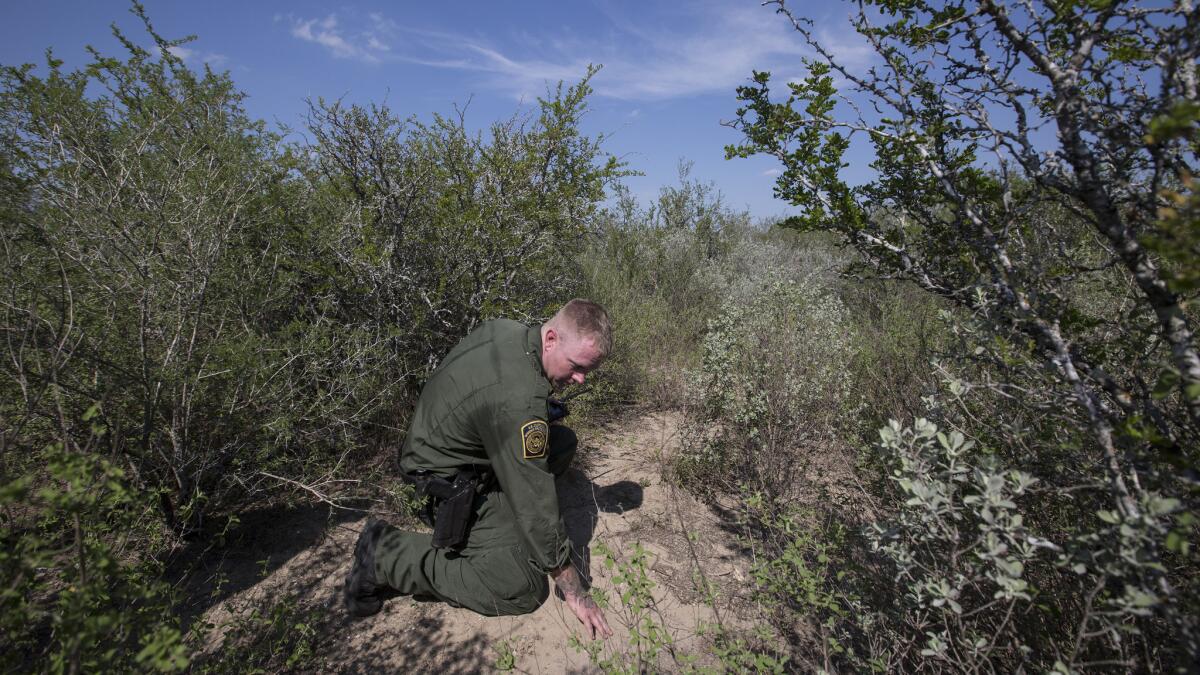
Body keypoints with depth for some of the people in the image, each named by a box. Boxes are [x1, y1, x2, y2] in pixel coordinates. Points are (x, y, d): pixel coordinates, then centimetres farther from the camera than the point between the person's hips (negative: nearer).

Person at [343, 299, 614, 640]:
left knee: (564, 442, 9)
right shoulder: (520, 401, -35)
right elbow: (536, 507, -29)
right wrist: (574, 593, -17)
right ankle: (387, 554, -6)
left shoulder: (506, 328, -8)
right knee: (523, 589, -15)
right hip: (448, 476, -9)